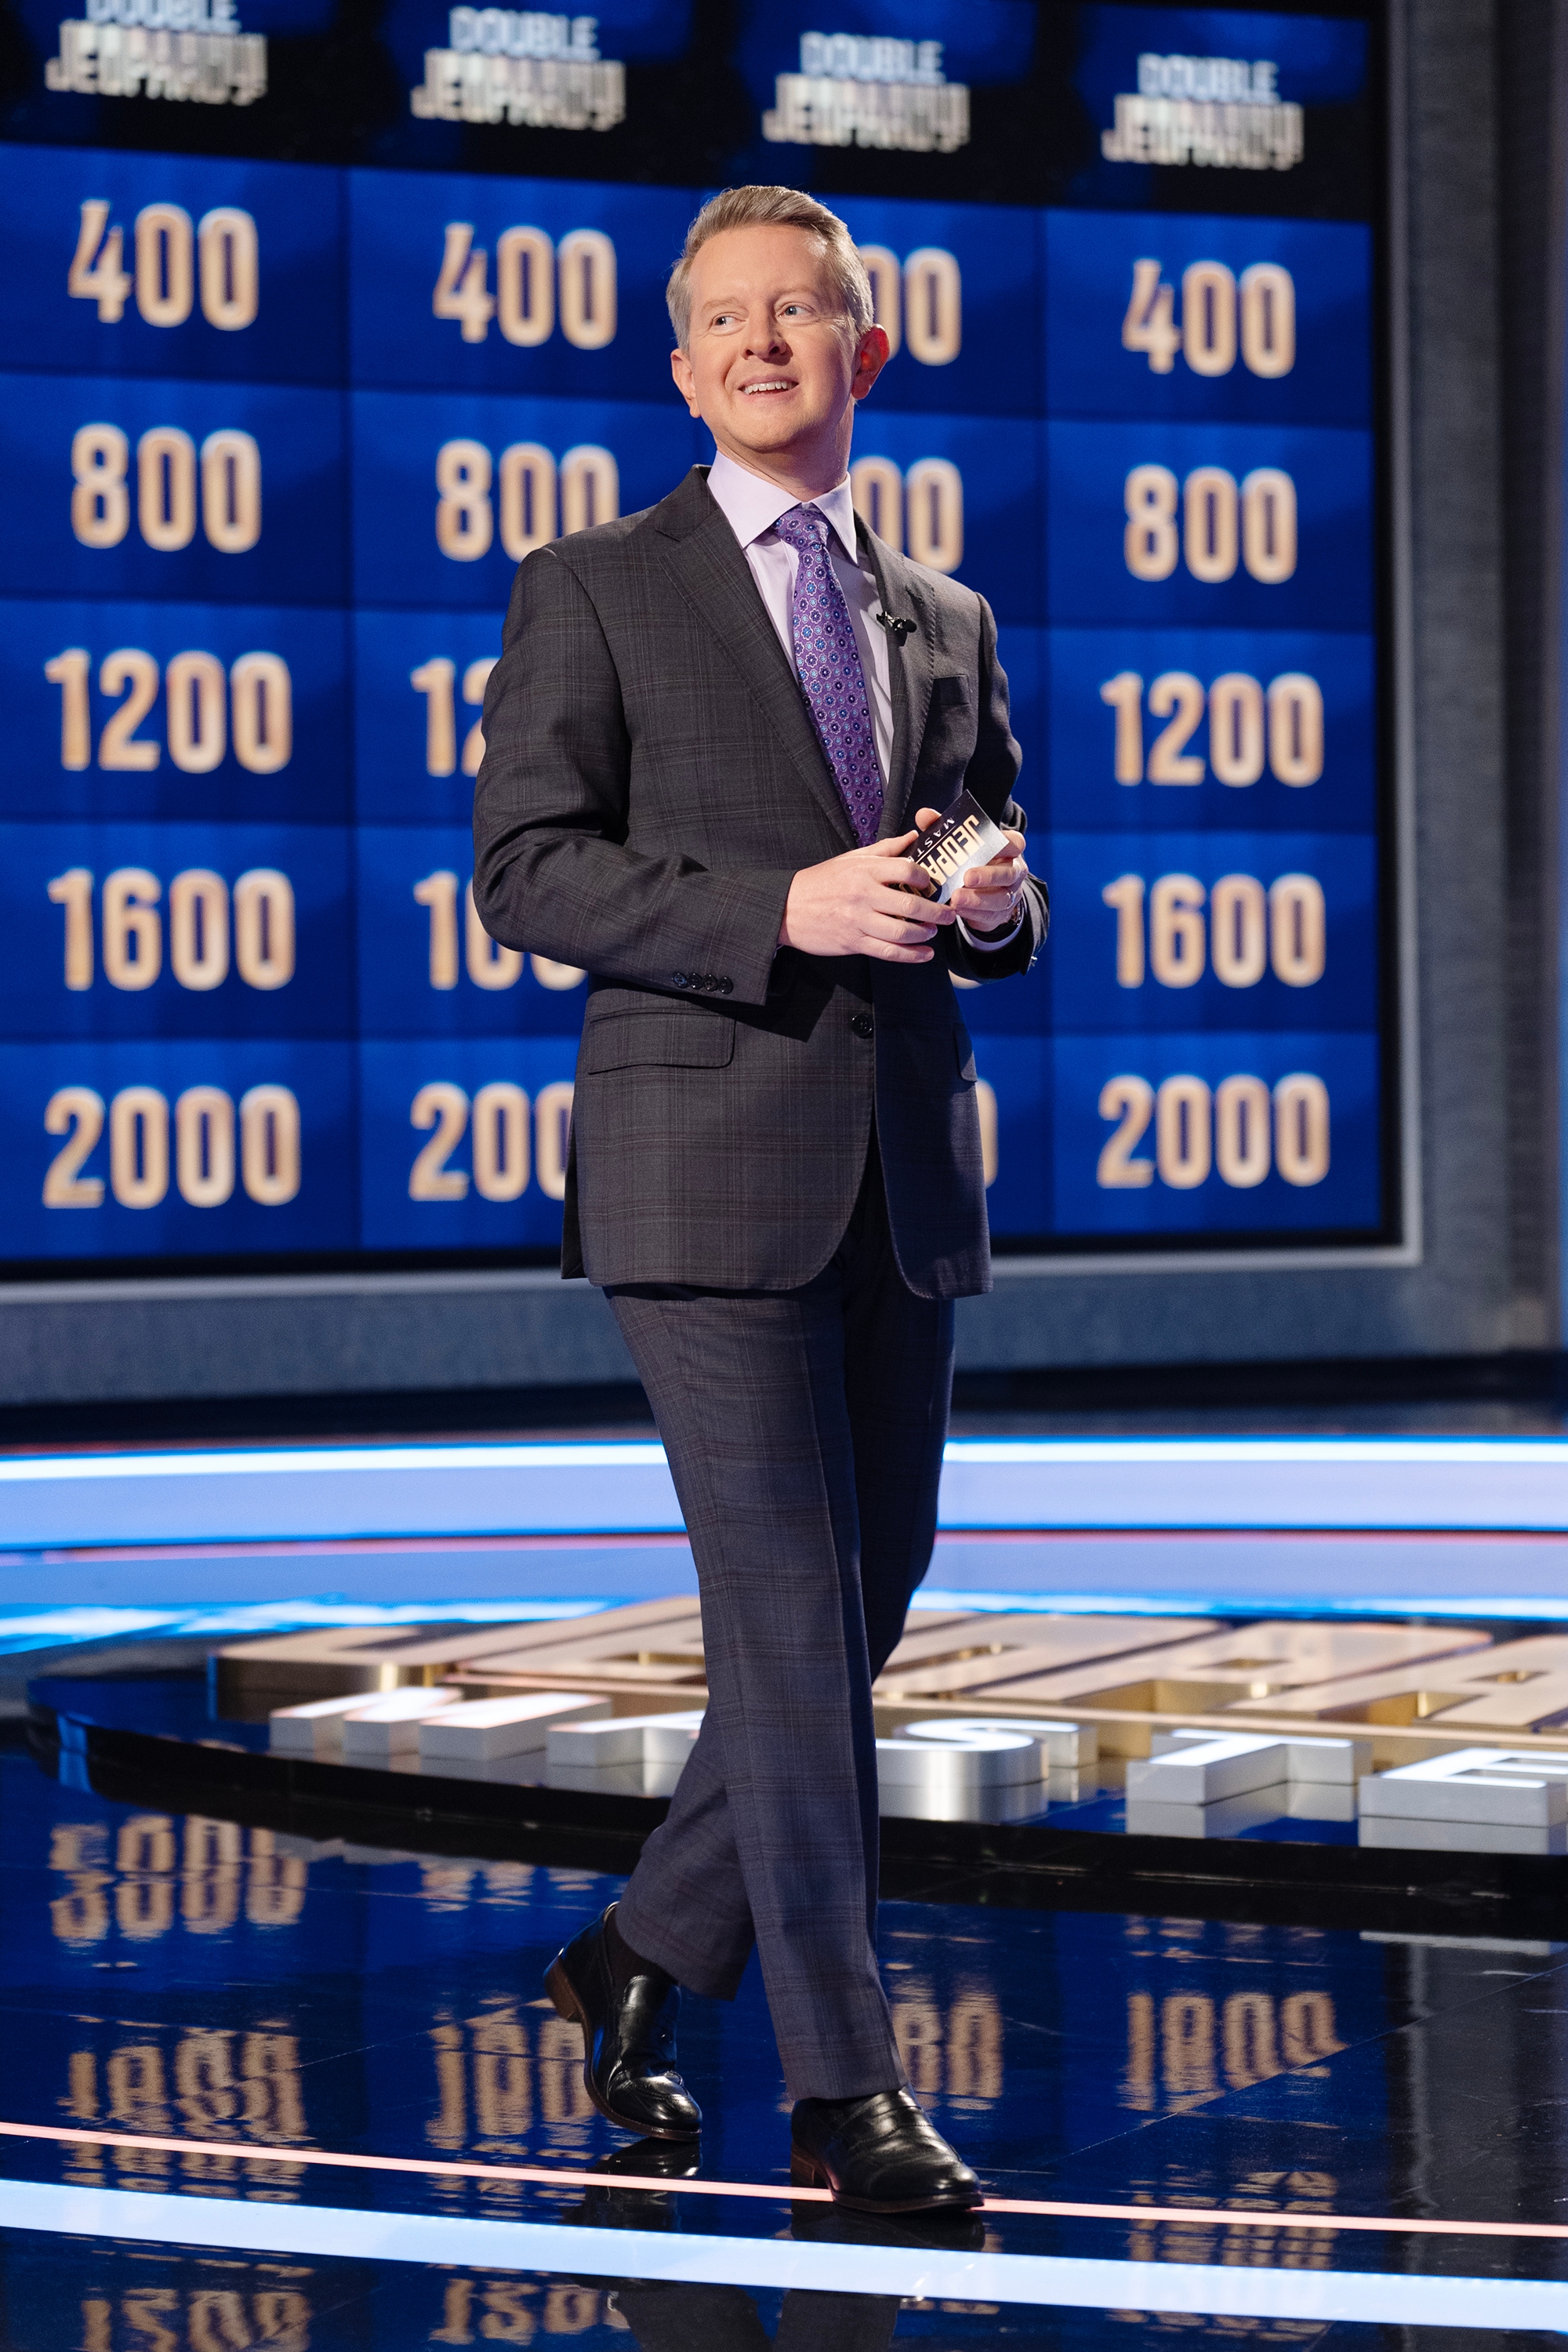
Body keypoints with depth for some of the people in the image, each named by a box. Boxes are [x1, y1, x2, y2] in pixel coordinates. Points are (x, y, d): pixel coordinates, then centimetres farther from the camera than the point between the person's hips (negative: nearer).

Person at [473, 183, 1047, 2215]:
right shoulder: (595, 590, 2)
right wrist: (783, 912, -18)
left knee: (864, 1609, 10)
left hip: (904, 1177, 6)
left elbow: (996, 907, 21)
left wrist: (1000, 900, -4)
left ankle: (647, 1954, 29)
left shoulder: (945, 624, 18)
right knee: (789, 1622, -7)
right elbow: (524, 868, -7)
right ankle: (842, 2088, -2)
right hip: (711, 1169, -6)